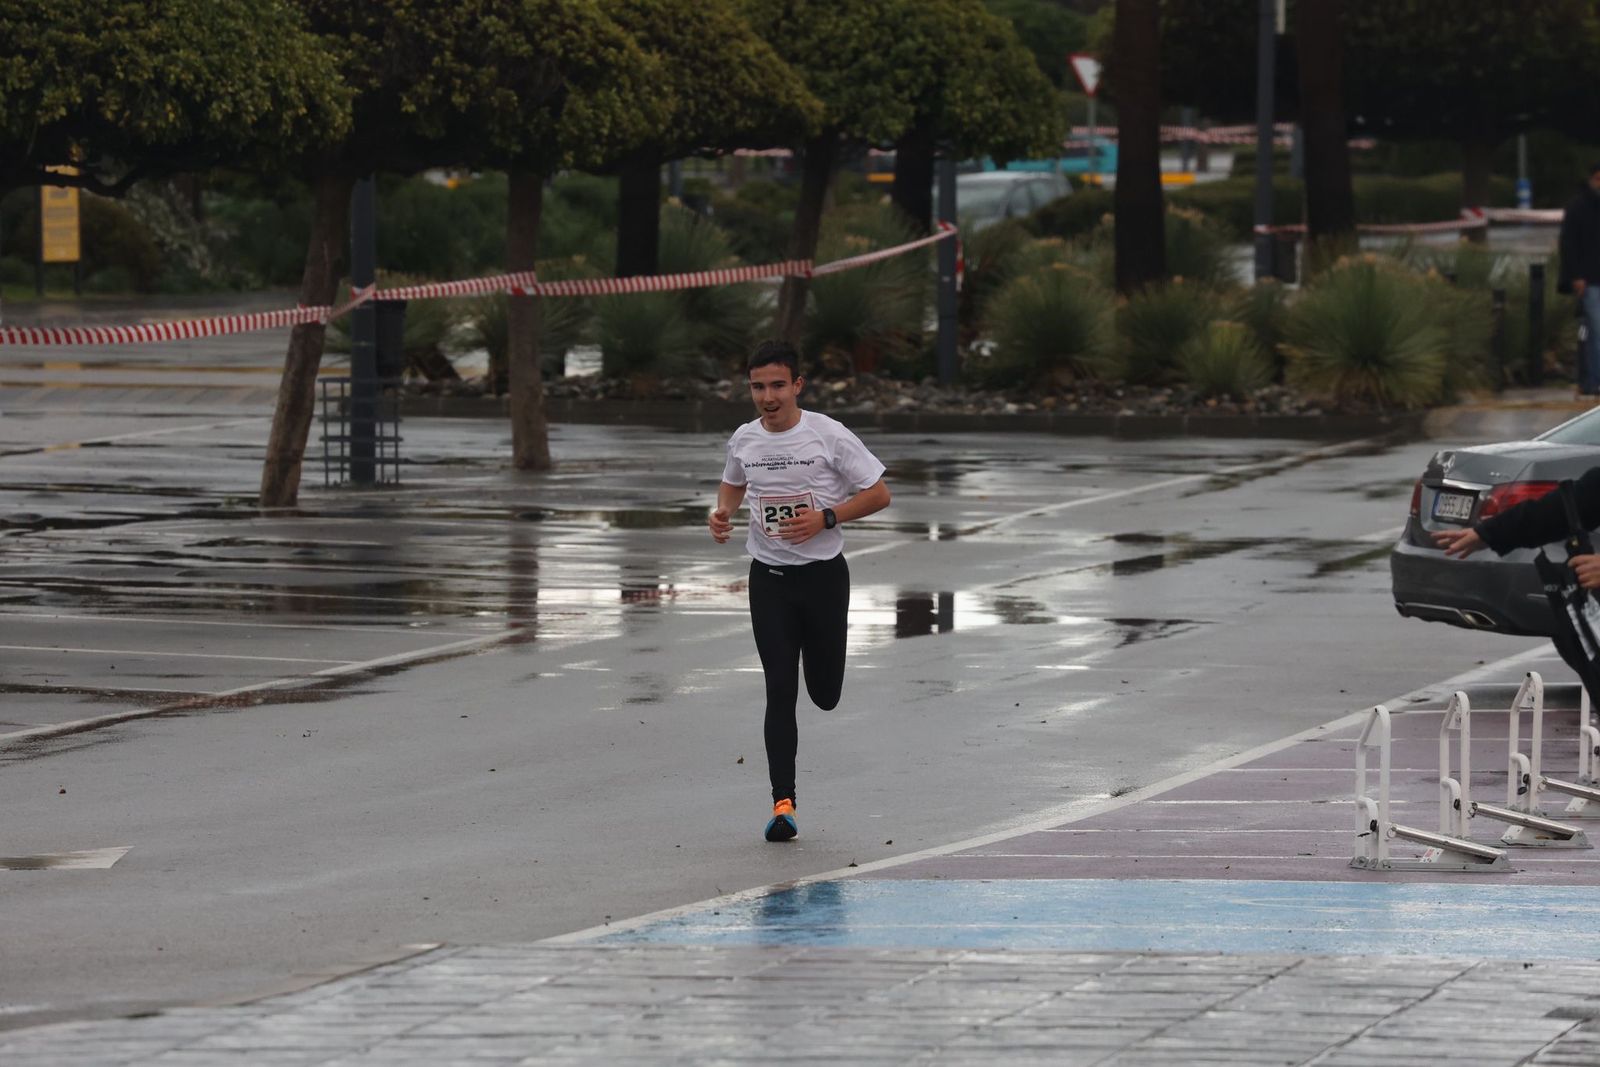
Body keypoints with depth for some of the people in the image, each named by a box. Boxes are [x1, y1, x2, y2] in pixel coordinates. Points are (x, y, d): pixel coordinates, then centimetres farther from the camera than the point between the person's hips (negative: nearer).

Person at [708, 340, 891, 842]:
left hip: (823, 574, -2)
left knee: (825, 695, 6)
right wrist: (722, 513, 2)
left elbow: (878, 494, -5)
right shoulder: (743, 440, 1)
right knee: (780, 693, -6)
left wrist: (824, 518, -17)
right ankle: (783, 803, -8)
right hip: (768, 576, 2)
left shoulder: (829, 436, -11)